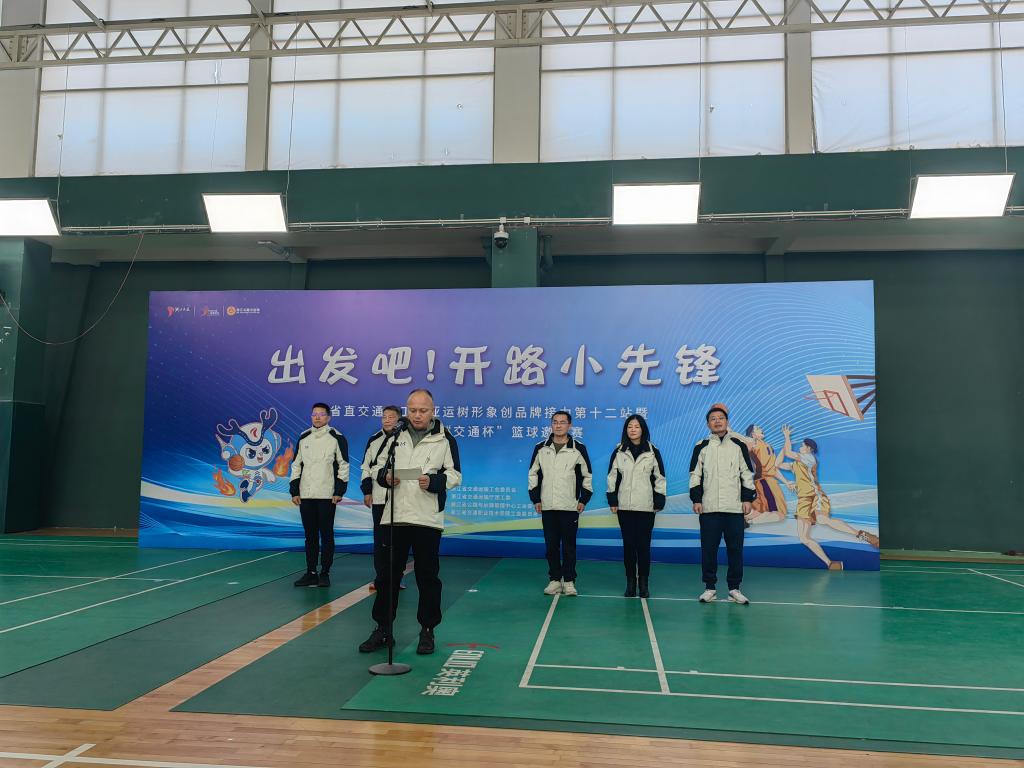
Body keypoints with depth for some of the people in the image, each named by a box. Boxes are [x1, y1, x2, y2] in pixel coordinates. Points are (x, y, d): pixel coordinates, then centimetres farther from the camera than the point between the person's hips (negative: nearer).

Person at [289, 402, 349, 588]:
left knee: (326, 534, 1)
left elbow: (343, 465, -2)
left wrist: (339, 491, -8)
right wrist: (294, 491, 8)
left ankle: (325, 573, 8)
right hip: (306, 495, 4)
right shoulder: (304, 438, 12)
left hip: (327, 495, -4)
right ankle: (311, 573, 16)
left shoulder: (337, 438, -1)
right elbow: (296, 465, 15)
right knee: (310, 534, 9)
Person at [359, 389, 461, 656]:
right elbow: (377, 466, 14)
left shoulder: (445, 439, 1)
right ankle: (383, 629, 21)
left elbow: (455, 475, -1)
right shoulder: (395, 436, 10)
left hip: (428, 520, -3)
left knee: (428, 577, 5)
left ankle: (427, 631, 18)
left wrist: (433, 481, -20)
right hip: (394, 516, 3)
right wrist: (385, 476, -8)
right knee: (387, 574, 8)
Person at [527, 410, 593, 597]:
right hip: (547, 506, 2)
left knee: (569, 545, 2)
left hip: (570, 507, -2)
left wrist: (584, 500, 2)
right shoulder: (540, 448, 5)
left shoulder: (579, 449, 1)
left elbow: (587, 476, 7)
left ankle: (569, 581, 11)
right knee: (551, 545, 5)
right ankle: (554, 579, 15)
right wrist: (535, 499, 5)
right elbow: (533, 474, 10)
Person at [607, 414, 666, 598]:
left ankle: (643, 583, 10)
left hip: (646, 507, -1)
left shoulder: (652, 451, 3)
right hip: (624, 506, 1)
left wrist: (659, 502, 0)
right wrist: (612, 500, 3)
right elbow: (612, 476, 8)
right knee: (628, 544, 3)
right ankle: (630, 583, 11)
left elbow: (659, 478, 4)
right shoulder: (619, 451, 6)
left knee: (644, 545, 0)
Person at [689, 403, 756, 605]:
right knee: (708, 548, 2)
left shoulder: (739, 446, 9)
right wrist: (696, 499, -1)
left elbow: (747, 474, 9)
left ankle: (734, 588, 14)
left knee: (735, 548, 3)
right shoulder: (701, 447, 8)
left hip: (735, 507, 0)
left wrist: (748, 499, 2)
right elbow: (695, 475, 7)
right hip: (709, 508, 0)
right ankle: (710, 587, 13)